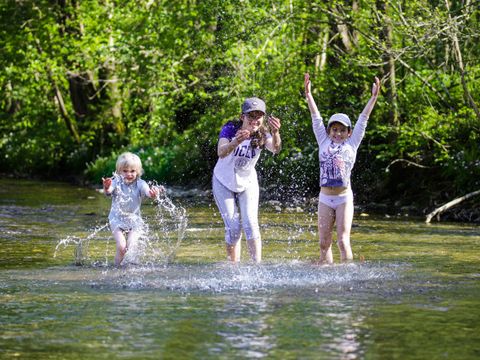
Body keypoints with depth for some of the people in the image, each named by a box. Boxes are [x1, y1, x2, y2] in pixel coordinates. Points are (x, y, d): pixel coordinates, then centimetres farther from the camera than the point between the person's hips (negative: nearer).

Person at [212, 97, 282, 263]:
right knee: (233, 228, -5)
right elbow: (221, 152, -43)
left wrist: (275, 133, -63)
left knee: (251, 223, -13)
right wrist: (235, 142, -64)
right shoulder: (230, 129, -24)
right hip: (224, 183, -2)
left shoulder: (262, 134, -18)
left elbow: (275, 149, -40)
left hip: (248, 183, 2)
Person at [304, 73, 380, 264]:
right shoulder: (324, 142, 9)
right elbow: (316, 117, 8)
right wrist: (308, 94, 6)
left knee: (343, 241, -7)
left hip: (344, 198, -2)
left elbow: (363, 119, 3)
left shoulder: (352, 144, 5)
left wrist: (374, 97, 0)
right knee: (324, 243, 5)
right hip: (325, 198, 2)